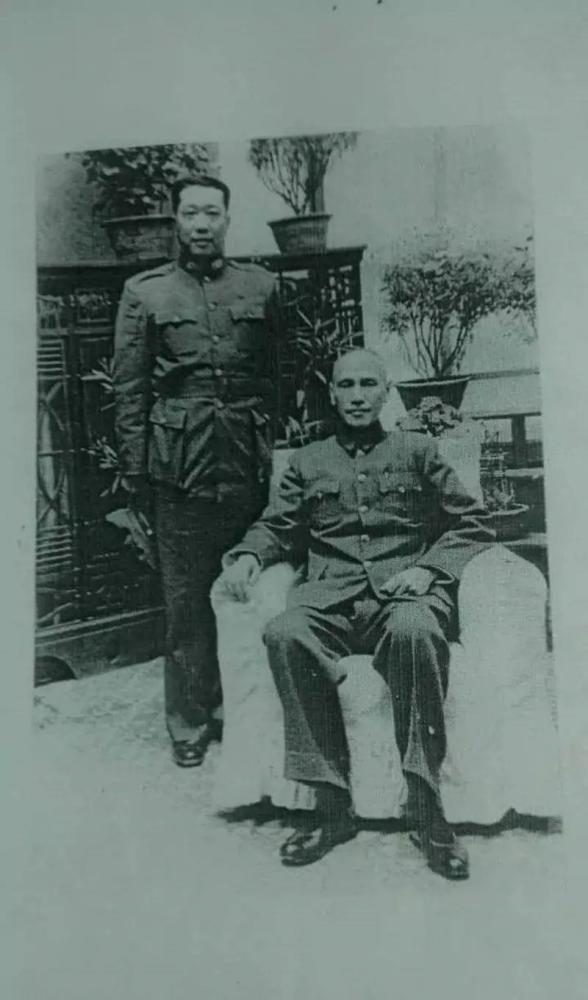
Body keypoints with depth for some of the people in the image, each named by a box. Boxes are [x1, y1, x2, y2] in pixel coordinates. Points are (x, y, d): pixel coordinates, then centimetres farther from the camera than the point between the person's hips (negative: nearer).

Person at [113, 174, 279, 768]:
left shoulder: (261, 286, 12)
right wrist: (134, 467, -1)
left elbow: (283, 377, 12)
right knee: (185, 599, 3)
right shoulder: (144, 292, 8)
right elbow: (129, 388, 5)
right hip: (180, 463, -1)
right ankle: (189, 723, 16)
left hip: (250, 459, 2)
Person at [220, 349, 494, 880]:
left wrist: (428, 567, -4)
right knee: (286, 635, -33)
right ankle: (333, 806, -25)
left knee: (415, 631, -38)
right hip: (330, 593, 2)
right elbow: (275, 527, 21)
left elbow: (472, 524, 14)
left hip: (404, 588, -1)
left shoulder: (418, 451, 20)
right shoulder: (309, 461, 25)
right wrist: (247, 555, -2)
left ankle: (428, 812, -28)